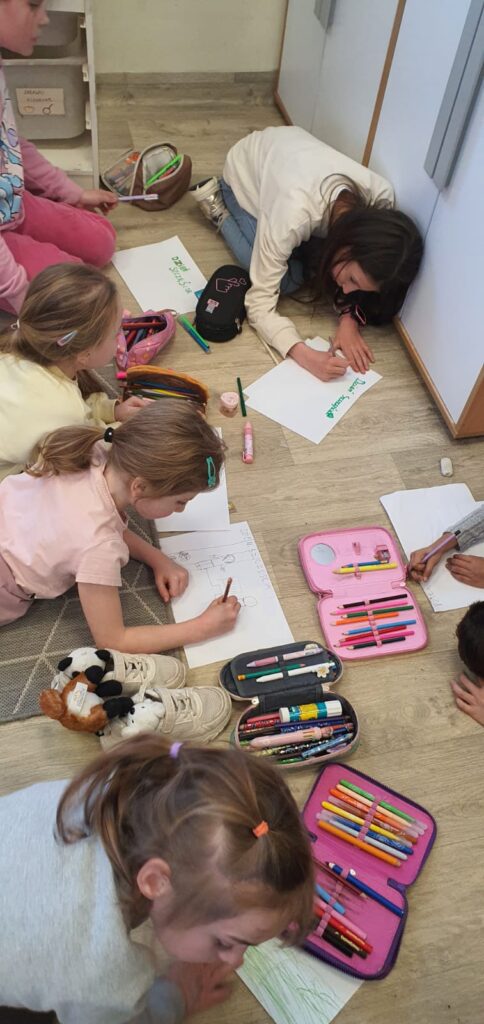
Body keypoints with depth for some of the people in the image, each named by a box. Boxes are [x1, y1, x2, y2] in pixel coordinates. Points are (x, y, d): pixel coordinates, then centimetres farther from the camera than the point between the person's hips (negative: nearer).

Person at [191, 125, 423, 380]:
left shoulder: (382, 199, -30)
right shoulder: (294, 215, -45)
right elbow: (259, 304, -38)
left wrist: (349, 321, -29)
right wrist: (306, 357, -51)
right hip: (246, 170, -4)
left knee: (313, 265, -7)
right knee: (287, 280, -13)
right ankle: (217, 206, 6)